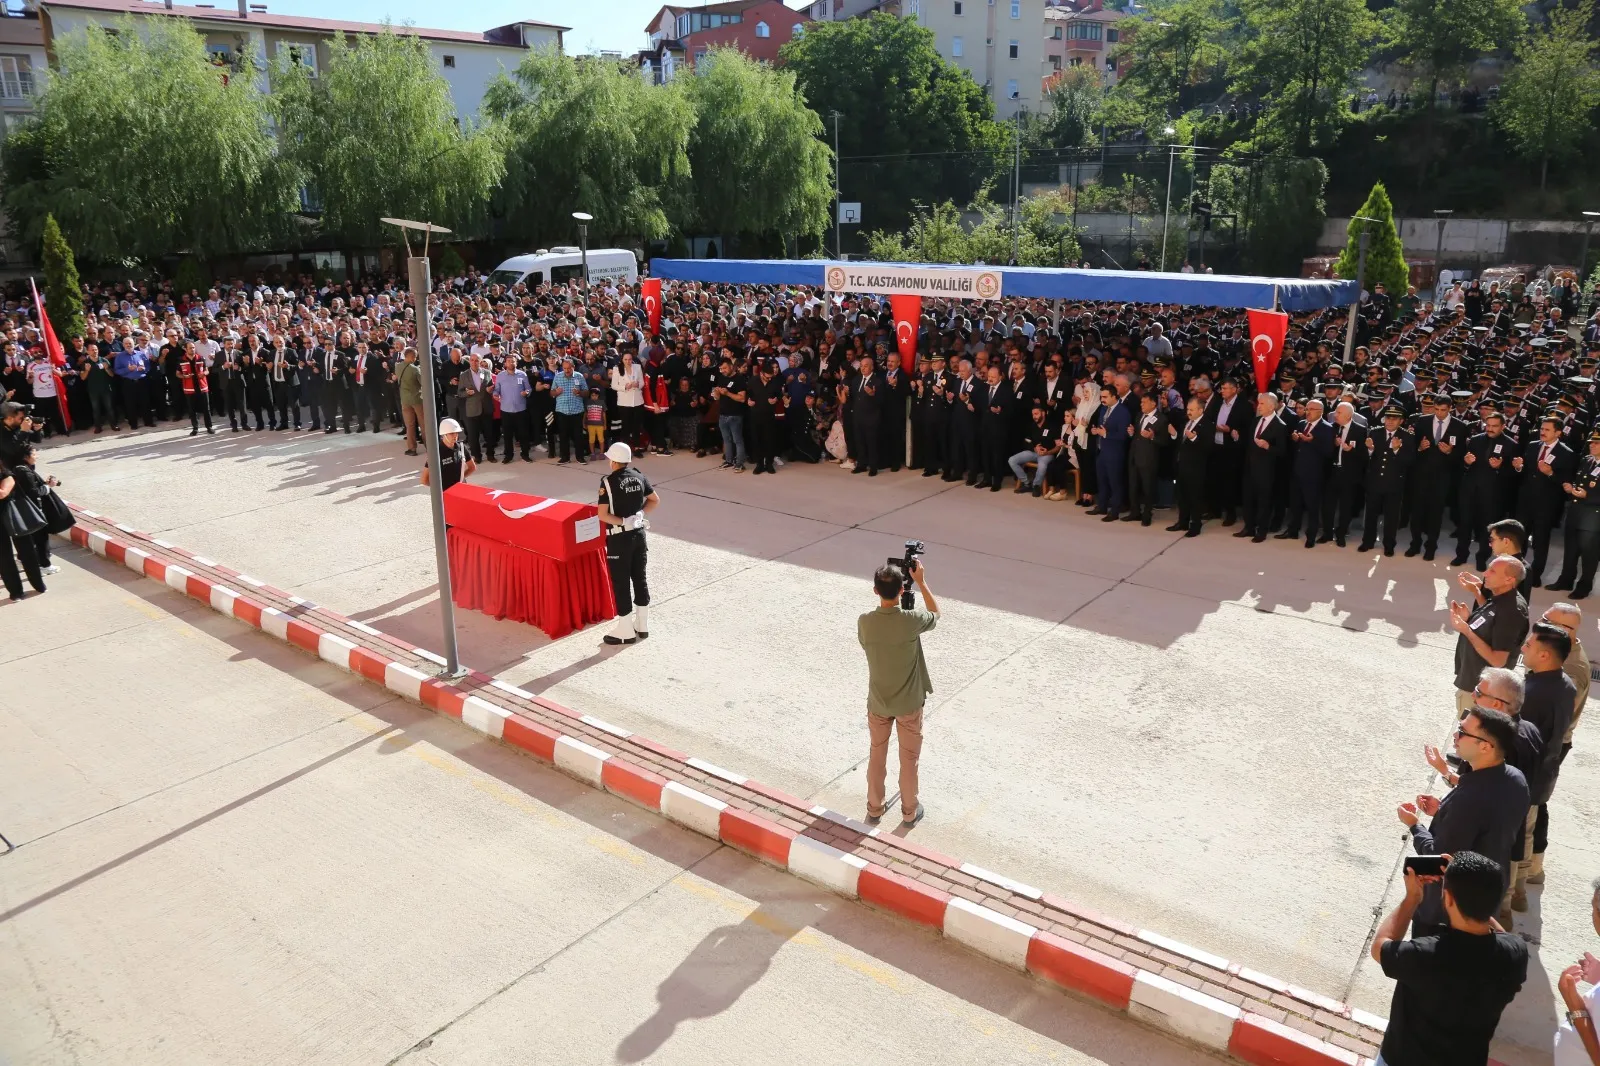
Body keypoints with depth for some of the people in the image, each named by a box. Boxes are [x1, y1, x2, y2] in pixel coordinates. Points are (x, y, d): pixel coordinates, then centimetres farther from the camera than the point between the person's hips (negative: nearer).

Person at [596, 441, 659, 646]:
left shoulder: (608, 482, -14)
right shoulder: (639, 477, 3)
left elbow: (603, 515, -20)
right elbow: (655, 500, 15)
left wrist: (623, 521, -11)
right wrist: (638, 514, 8)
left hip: (619, 538, -6)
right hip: (639, 533, 6)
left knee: (620, 582, 3)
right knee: (640, 577, 14)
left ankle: (626, 631, 9)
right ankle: (642, 625, 23)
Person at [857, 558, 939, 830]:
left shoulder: (864, 622, -18)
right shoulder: (911, 621, -24)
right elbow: (936, 614, -1)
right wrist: (921, 581, 1)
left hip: (878, 702, 2)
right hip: (909, 703, -2)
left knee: (877, 755, 20)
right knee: (909, 758, 16)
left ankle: (874, 808, 34)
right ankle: (909, 812, 31)